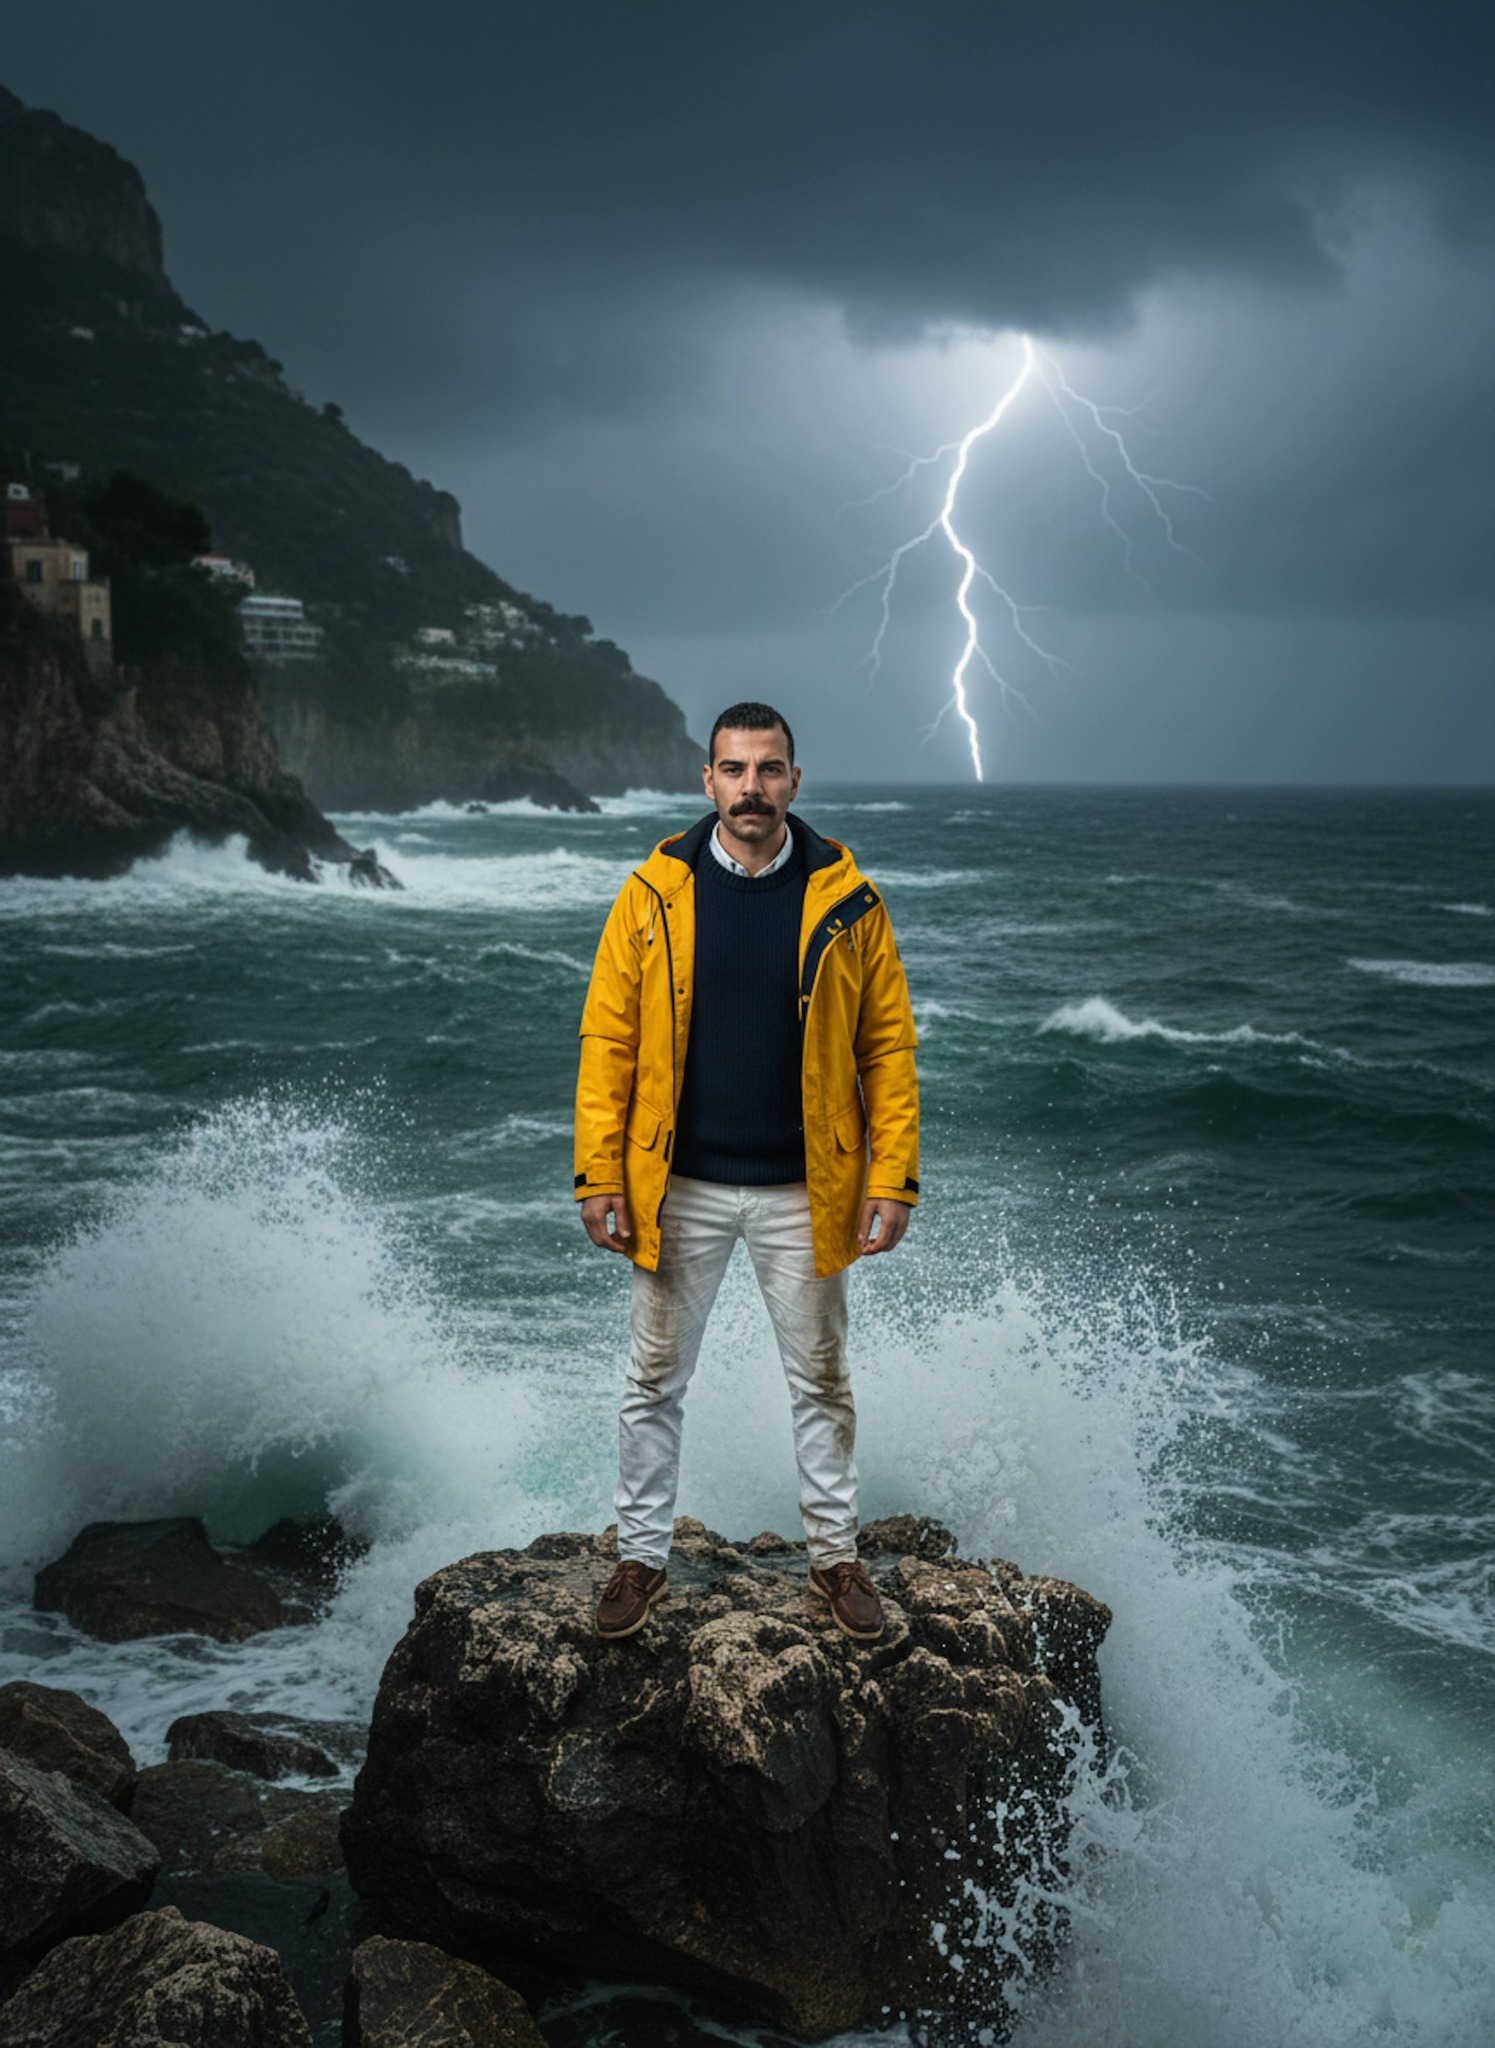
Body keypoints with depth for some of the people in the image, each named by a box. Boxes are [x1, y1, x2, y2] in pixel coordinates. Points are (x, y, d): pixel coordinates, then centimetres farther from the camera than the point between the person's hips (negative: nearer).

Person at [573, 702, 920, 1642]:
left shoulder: (846, 898, -3)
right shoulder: (653, 894, -3)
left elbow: (888, 1045, -2)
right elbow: (608, 1039, -2)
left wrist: (893, 1176, -8)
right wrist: (599, 1173, -8)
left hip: (802, 1191, 0)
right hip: (680, 1187, 0)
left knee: (822, 1384, 12)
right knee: (655, 1384, 10)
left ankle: (837, 1555, 27)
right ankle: (643, 1556, 26)